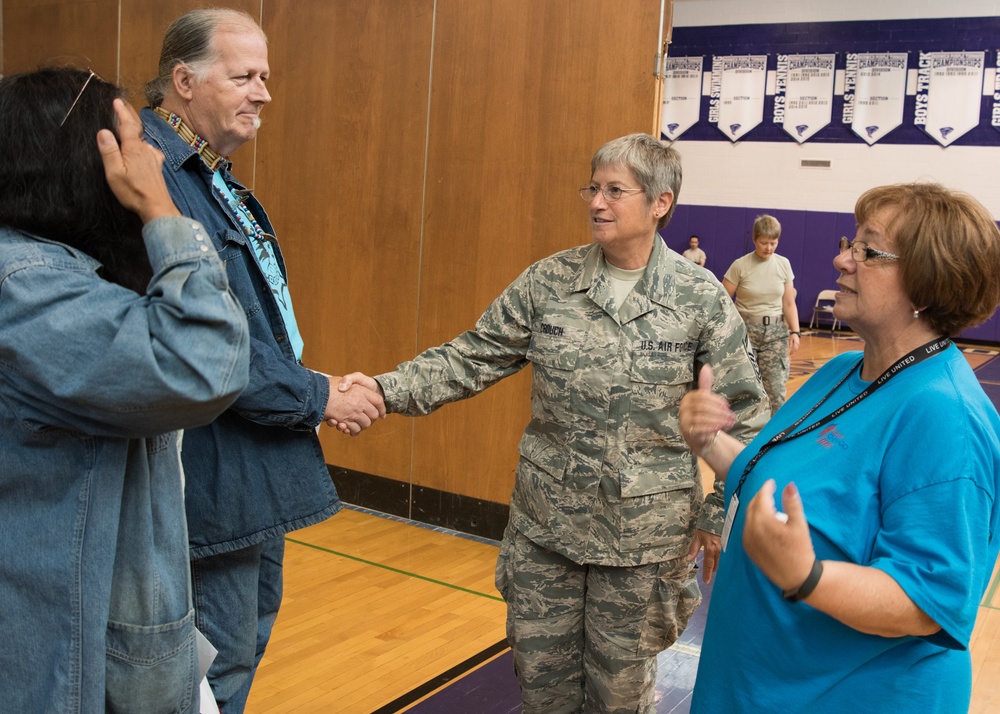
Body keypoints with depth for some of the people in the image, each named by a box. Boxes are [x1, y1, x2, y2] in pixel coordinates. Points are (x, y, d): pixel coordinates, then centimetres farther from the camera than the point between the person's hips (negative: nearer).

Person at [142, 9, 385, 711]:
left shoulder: (217, 179, 12)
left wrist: (319, 388, 8)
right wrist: (317, 397, -15)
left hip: (258, 461, 10)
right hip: (216, 469, -10)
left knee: (254, 626, 23)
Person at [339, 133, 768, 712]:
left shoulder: (702, 297, -8)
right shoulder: (549, 282, -3)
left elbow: (745, 414, -2)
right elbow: (472, 359, -3)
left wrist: (722, 515, -3)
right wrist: (388, 389, -17)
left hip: (645, 533, -2)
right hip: (546, 524, 2)